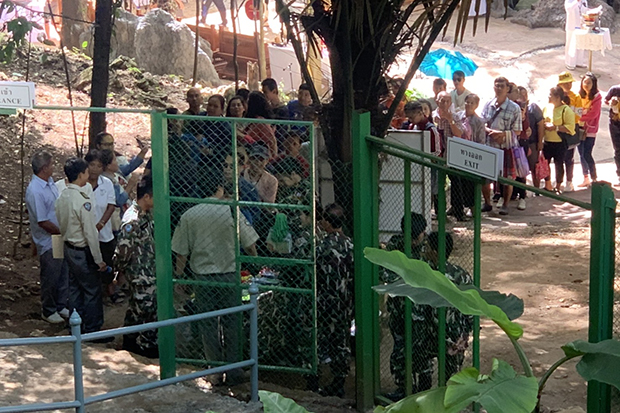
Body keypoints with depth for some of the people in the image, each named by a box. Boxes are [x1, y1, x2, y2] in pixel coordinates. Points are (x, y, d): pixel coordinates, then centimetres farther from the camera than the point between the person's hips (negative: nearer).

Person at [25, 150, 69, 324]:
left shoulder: (49, 182, 2)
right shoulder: (35, 191, -27)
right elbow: (43, 222, -25)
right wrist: (63, 232, -15)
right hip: (48, 242, -8)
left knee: (64, 275, 19)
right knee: (50, 278, 8)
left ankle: (61, 306, 35)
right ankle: (48, 311, 25)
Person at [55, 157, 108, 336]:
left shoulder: (62, 197, 1)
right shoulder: (83, 201, -25)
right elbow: (90, 233, -22)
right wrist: (98, 260, -15)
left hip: (69, 248, 9)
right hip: (83, 251, -9)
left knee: (74, 288, 17)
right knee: (92, 291, 3)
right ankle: (92, 330, 9)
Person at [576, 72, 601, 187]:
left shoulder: (596, 97, -9)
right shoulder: (580, 95, 8)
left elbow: (593, 113, -16)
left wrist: (580, 118, -15)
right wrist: (577, 120, -8)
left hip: (590, 130, -6)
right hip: (580, 129, 6)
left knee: (587, 154, -11)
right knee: (582, 154, 9)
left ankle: (594, 179, -1)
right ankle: (586, 179, 18)